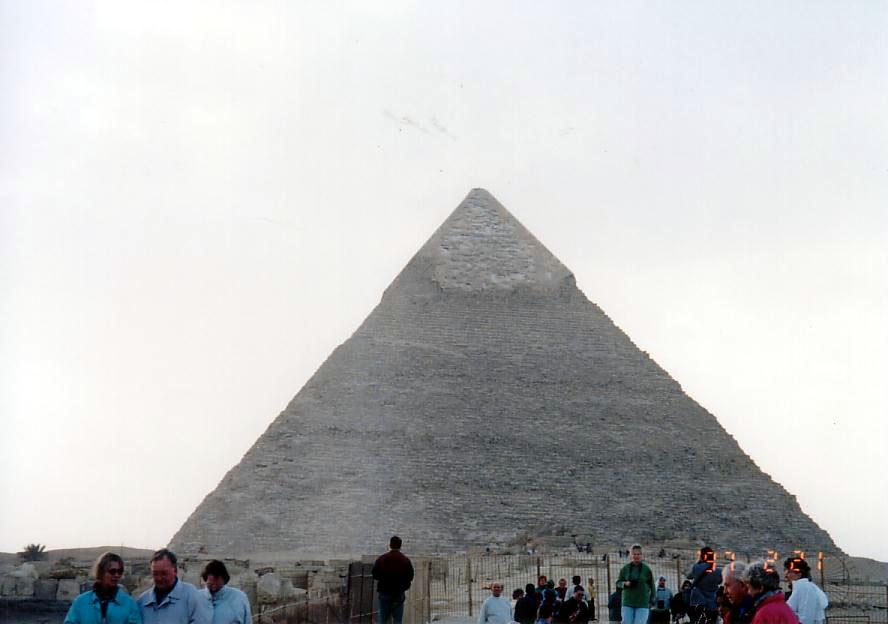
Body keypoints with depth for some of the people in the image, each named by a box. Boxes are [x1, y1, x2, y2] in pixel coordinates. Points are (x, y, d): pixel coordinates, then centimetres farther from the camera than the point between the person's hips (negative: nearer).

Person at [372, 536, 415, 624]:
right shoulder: (405, 560, -6)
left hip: (384, 592, 0)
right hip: (399, 593, 0)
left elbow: (375, 575, 1)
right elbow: (410, 577, 0)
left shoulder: (381, 559, -5)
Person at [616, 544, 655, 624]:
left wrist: (651, 601, 2)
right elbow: (618, 583, 13)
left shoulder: (646, 569, 1)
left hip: (642, 603, -2)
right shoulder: (625, 568, 5)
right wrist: (625, 583, -9)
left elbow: (652, 585, 5)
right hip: (628, 603, 2)